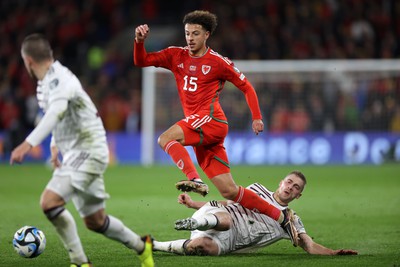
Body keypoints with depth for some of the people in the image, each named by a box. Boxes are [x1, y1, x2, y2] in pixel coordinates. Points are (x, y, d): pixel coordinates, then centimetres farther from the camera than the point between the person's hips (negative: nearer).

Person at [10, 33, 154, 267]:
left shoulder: (59, 79, -19)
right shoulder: (46, 82, 11)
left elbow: (56, 113, -39)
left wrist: (28, 144, -50)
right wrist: (55, 145, 19)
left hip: (88, 152, -10)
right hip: (74, 154, 10)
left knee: (50, 201, -24)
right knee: (95, 221, 17)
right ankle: (141, 247, 36)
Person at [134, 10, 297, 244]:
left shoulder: (218, 62, 1)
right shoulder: (176, 56, 14)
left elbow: (246, 86, 7)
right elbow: (141, 61, 10)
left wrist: (257, 117, 1)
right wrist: (139, 41, -9)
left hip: (211, 119, -6)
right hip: (200, 130, 6)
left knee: (165, 139, -26)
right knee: (229, 191, 1)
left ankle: (195, 181, -38)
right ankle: (279, 216, 7)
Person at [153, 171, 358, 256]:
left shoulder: (291, 221, 19)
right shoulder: (257, 189, 20)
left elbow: (309, 245, 12)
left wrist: (334, 252, -8)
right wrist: (194, 204, 18)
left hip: (227, 242, 1)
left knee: (205, 247, -38)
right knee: (226, 219, -42)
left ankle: (157, 246, -26)